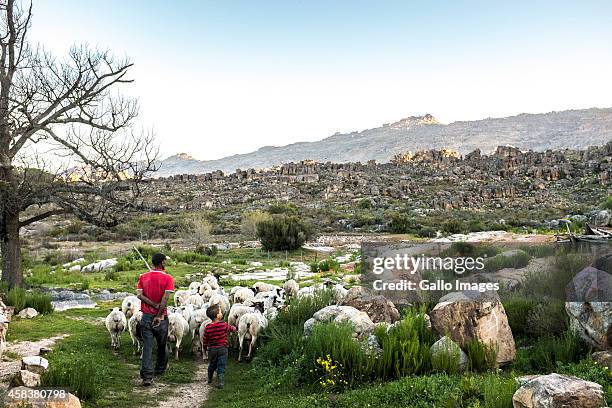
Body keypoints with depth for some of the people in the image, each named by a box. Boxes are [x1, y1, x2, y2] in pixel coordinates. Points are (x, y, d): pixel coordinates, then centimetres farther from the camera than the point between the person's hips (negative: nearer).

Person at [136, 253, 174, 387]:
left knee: (147, 346, 1)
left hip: (146, 316, 2)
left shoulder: (143, 277, 3)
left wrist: (155, 305, -10)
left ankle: (147, 376, -7)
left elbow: (140, 295, -7)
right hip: (161, 317, -2)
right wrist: (159, 315, -16)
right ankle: (160, 369, 34)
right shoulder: (167, 278, -9)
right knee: (162, 345, 17)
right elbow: (165, 298, -17)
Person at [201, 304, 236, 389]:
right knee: (221, 366, 1)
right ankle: (221, 382, -9)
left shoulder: (208, 328, -8)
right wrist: (234, 328, 30)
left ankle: (209, 380, 38)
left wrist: (204, 348, 17)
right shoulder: (224, 325, -14)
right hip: (222, 349, -3)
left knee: (212, 365, 22)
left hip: (212, 349, 3)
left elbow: (204, 340, 1)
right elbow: (232, 329, 6)